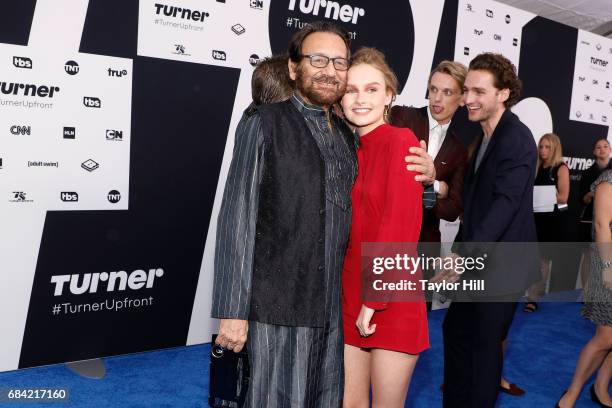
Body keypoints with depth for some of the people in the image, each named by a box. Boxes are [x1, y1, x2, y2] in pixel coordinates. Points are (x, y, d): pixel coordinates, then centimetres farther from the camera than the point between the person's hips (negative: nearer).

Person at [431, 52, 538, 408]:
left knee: (484, 342, 3)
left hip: (502, 264, -9)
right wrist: (460, 250, 12)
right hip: (478, 259, 9)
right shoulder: (485, 137, 12)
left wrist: (464, 254, -26)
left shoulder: (516, 138, -16)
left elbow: (506, 204, -24)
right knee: (455, 330, 17)